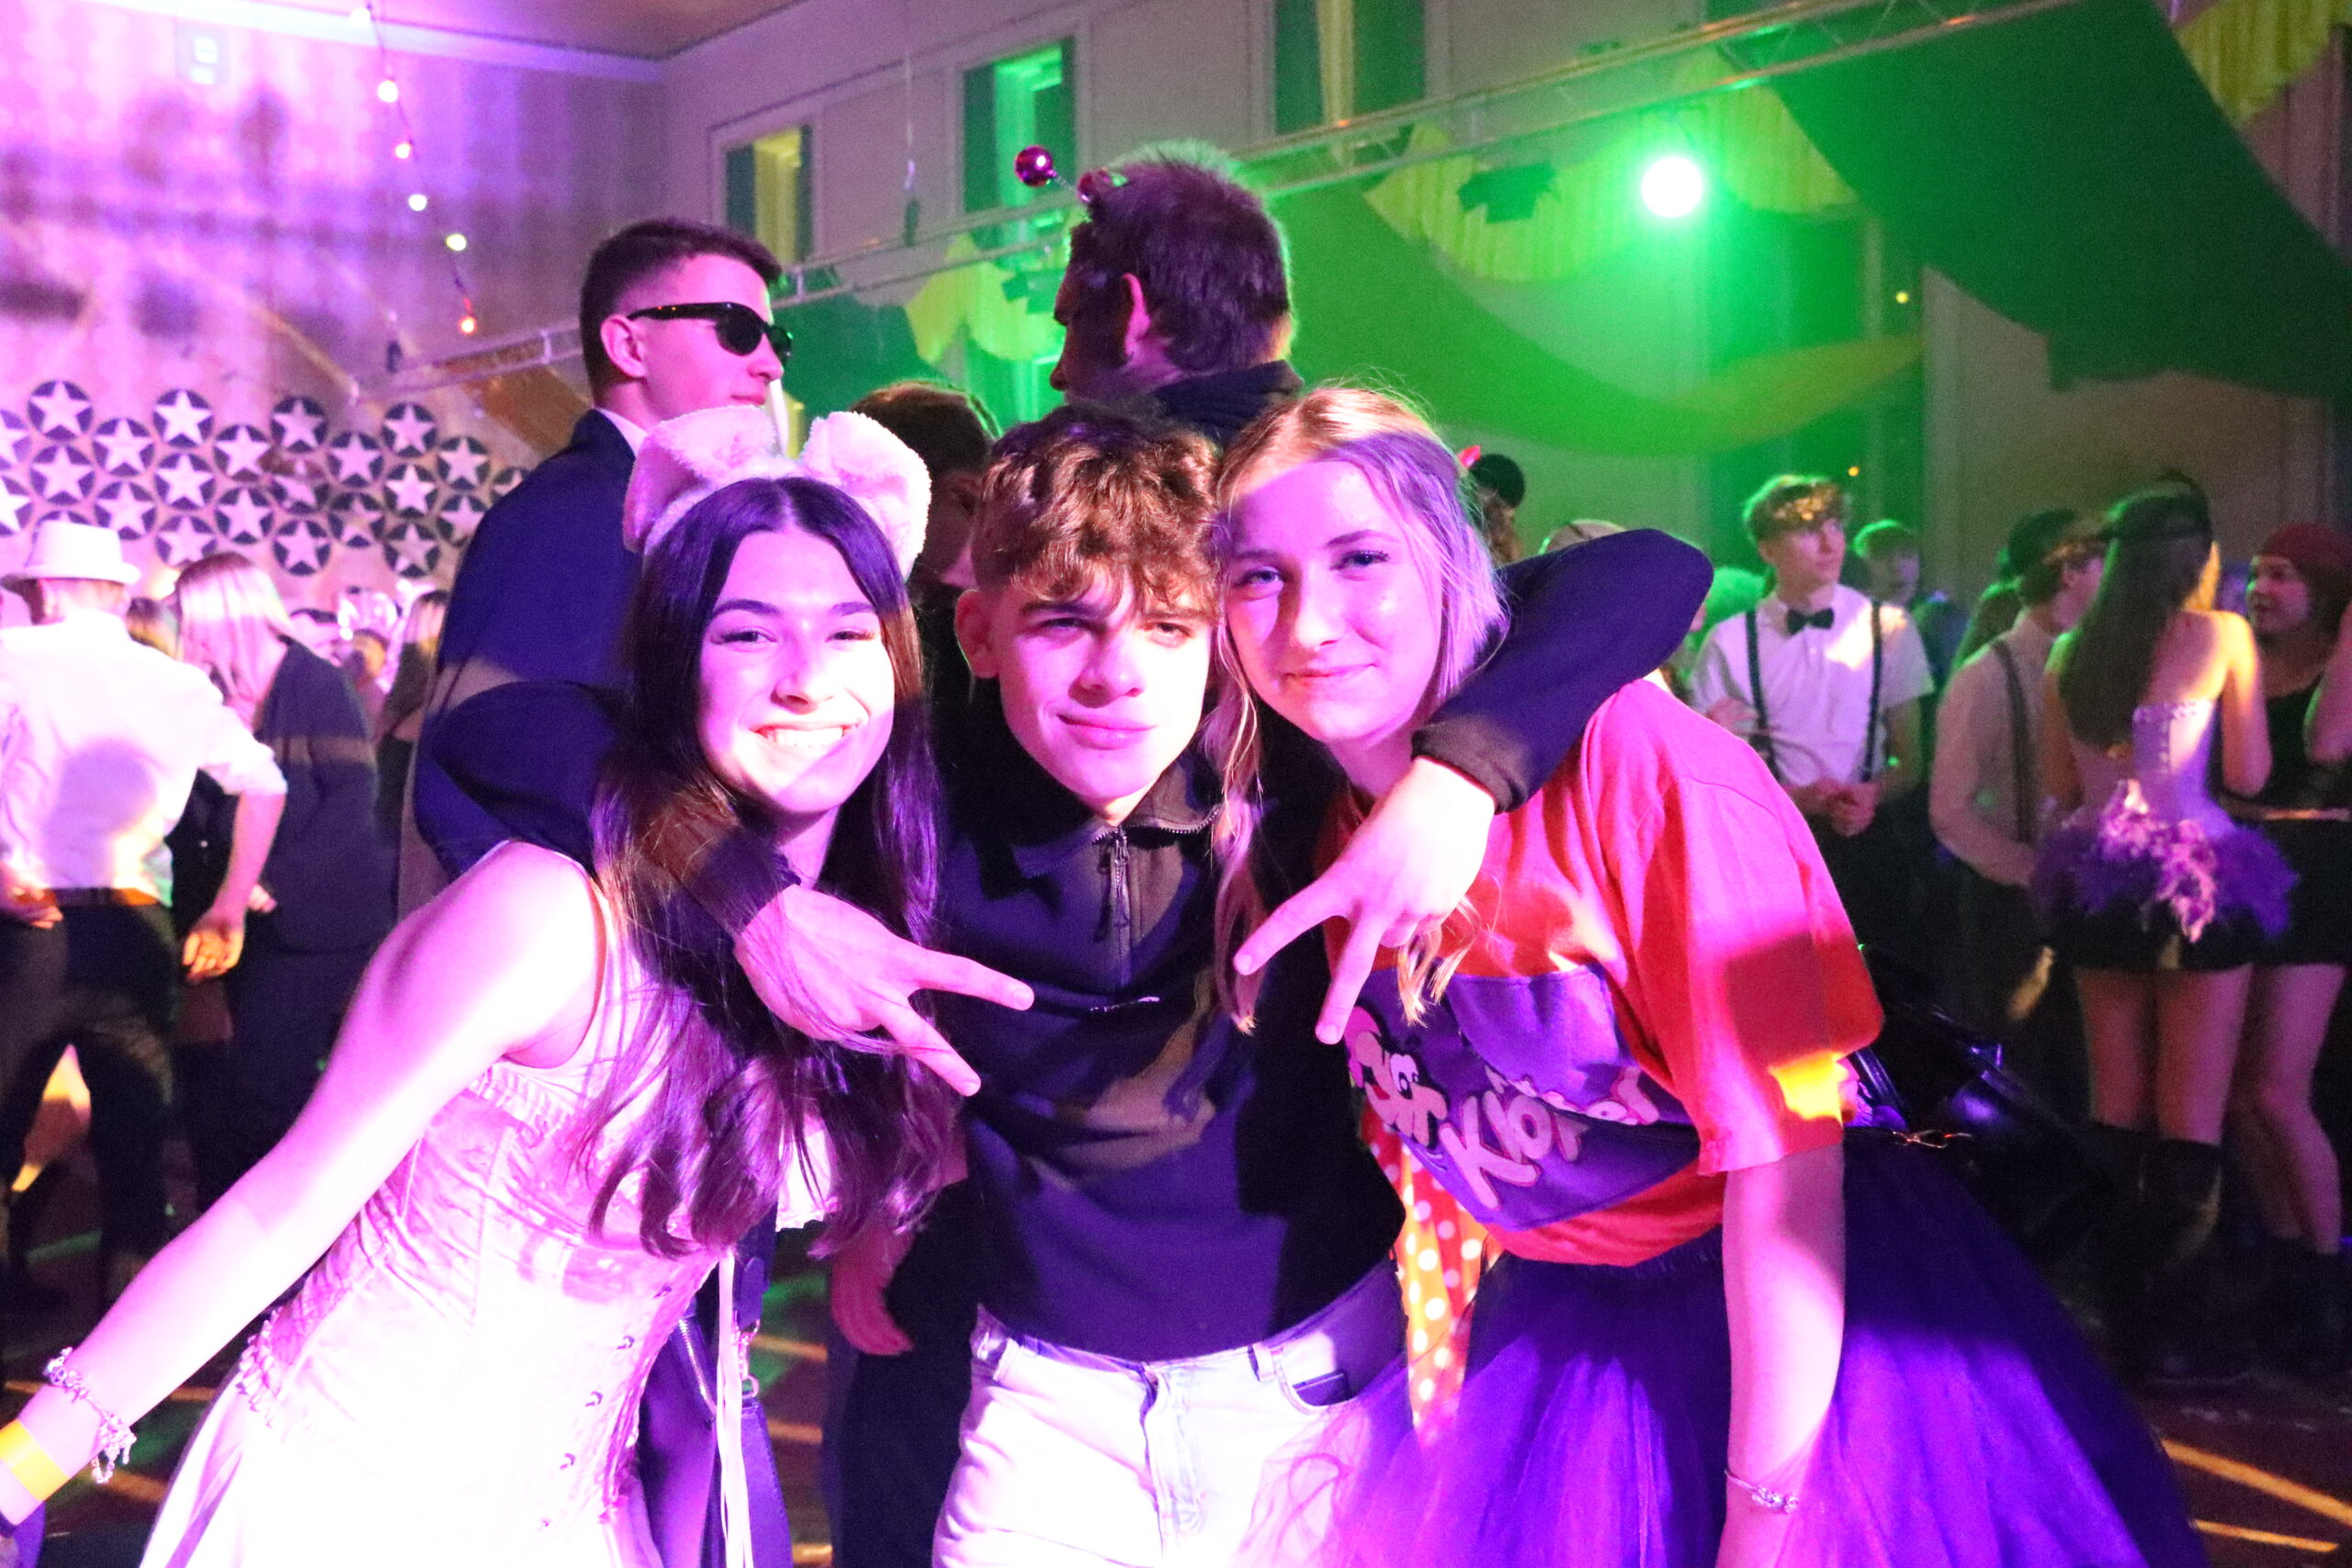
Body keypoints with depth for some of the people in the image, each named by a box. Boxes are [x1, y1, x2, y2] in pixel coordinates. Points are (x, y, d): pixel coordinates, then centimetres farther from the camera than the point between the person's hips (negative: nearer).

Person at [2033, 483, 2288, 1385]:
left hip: (2098, 880, 5)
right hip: (2197, 877, -5)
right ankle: (2177, 1333, 4)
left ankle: (2124, 1311, 20)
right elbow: (2248, 774, -4)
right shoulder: (2222, 635, -5)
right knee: (2191, 1119, 1)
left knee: (2118, 1108, 13)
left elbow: (2058, 785, 10)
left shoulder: (2072, 653, 7)